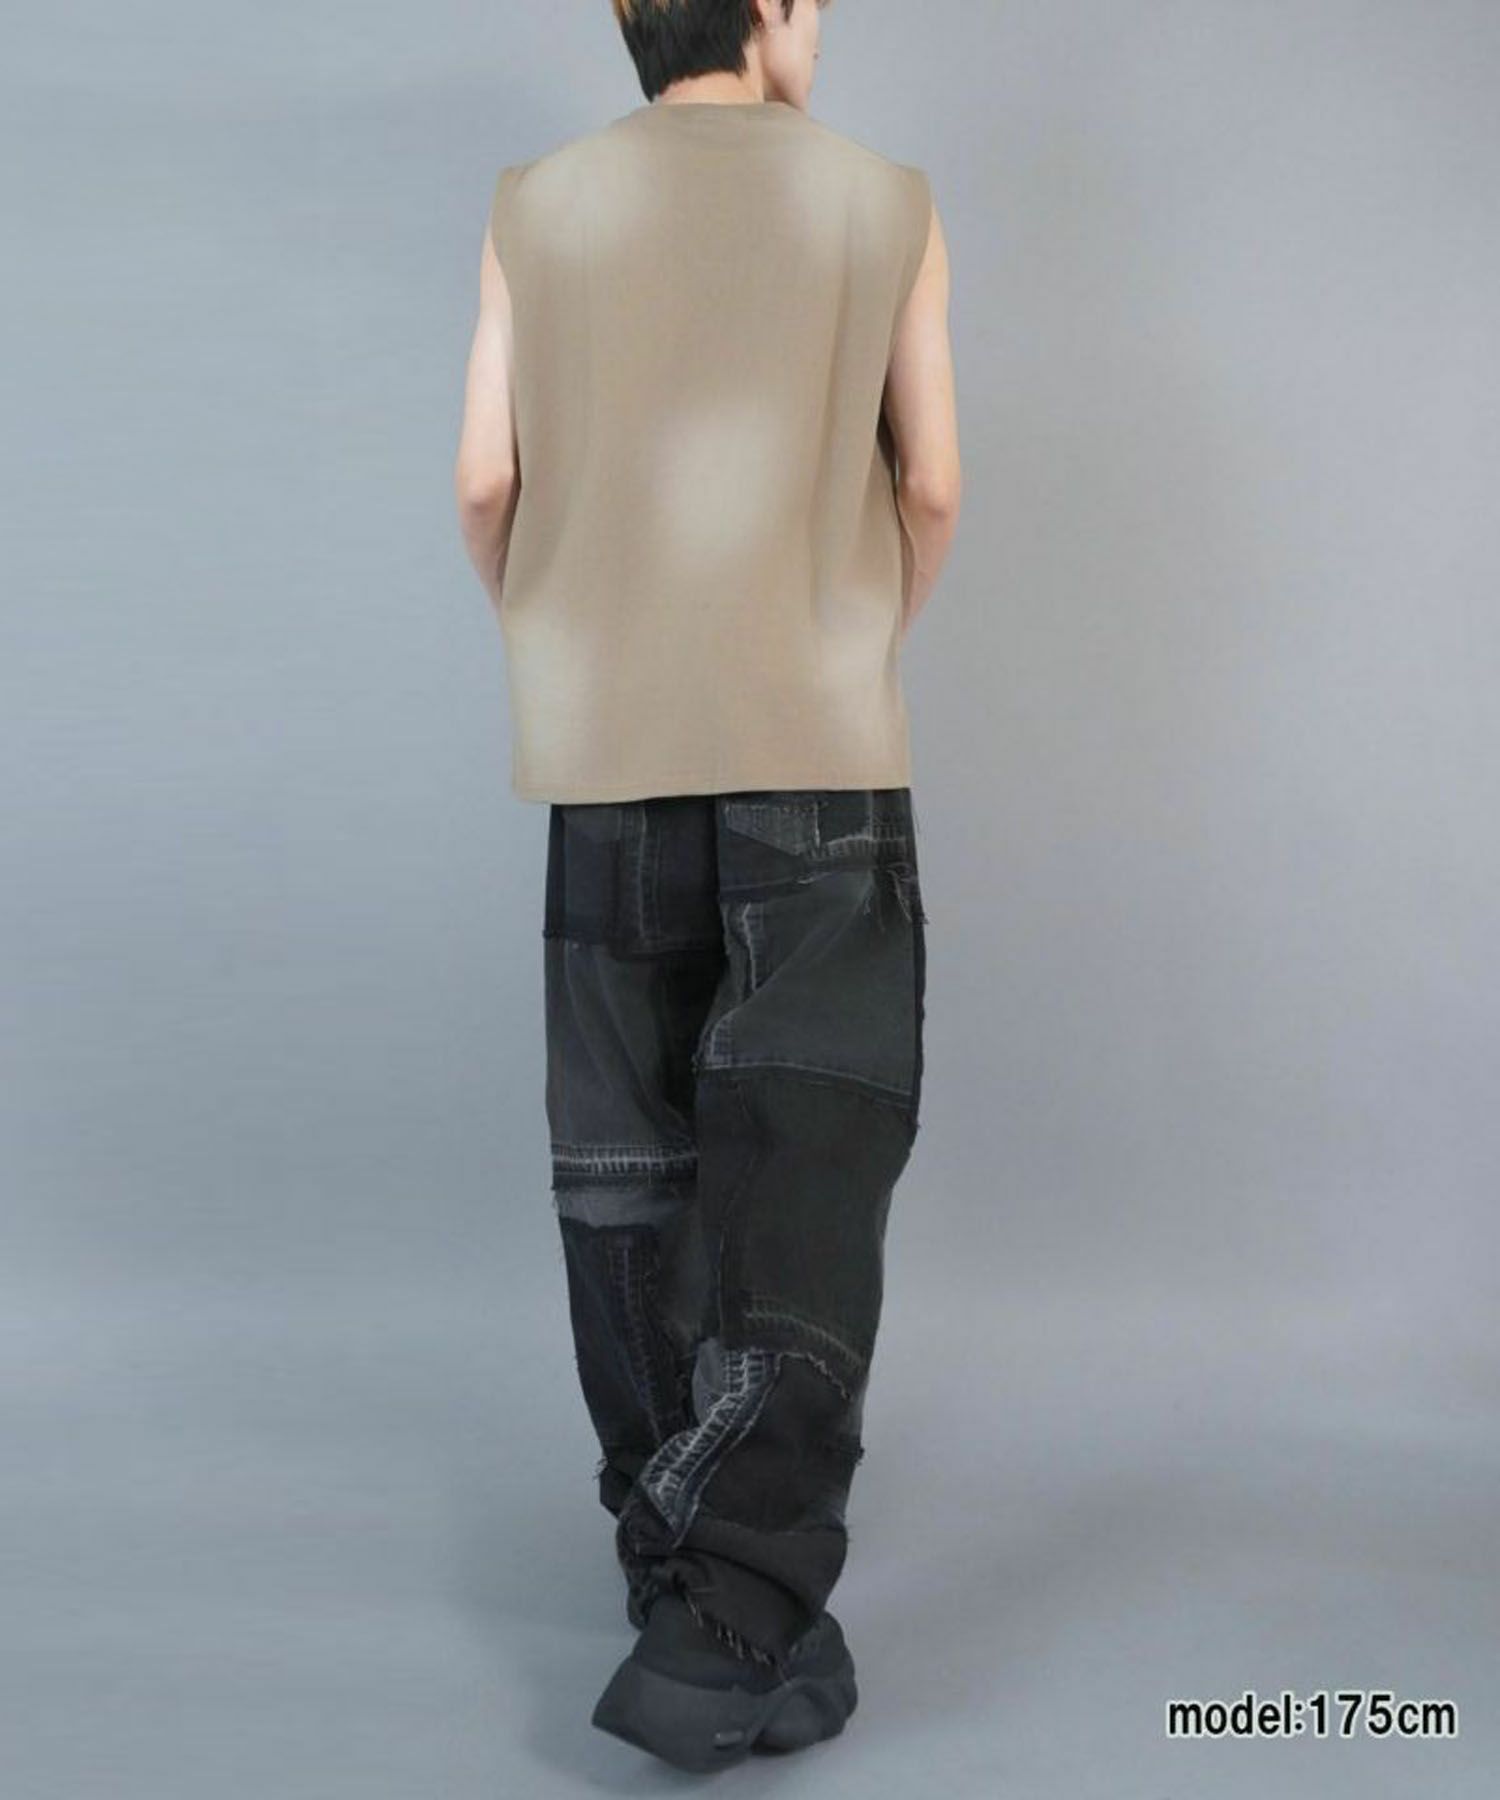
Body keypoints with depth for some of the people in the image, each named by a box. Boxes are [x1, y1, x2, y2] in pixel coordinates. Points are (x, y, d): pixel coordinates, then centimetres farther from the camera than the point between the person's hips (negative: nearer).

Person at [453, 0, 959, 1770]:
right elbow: (931, 486, 5)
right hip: (822, 742, -2)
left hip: (602, 751, 2)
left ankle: (672, 1556, 20)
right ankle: (736, 1621, -11)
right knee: (805, 1175, -4)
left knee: (628, 1168, 10)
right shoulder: (884, 201, 5)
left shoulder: (536, 206, 8)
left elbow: (486, 481, 2)